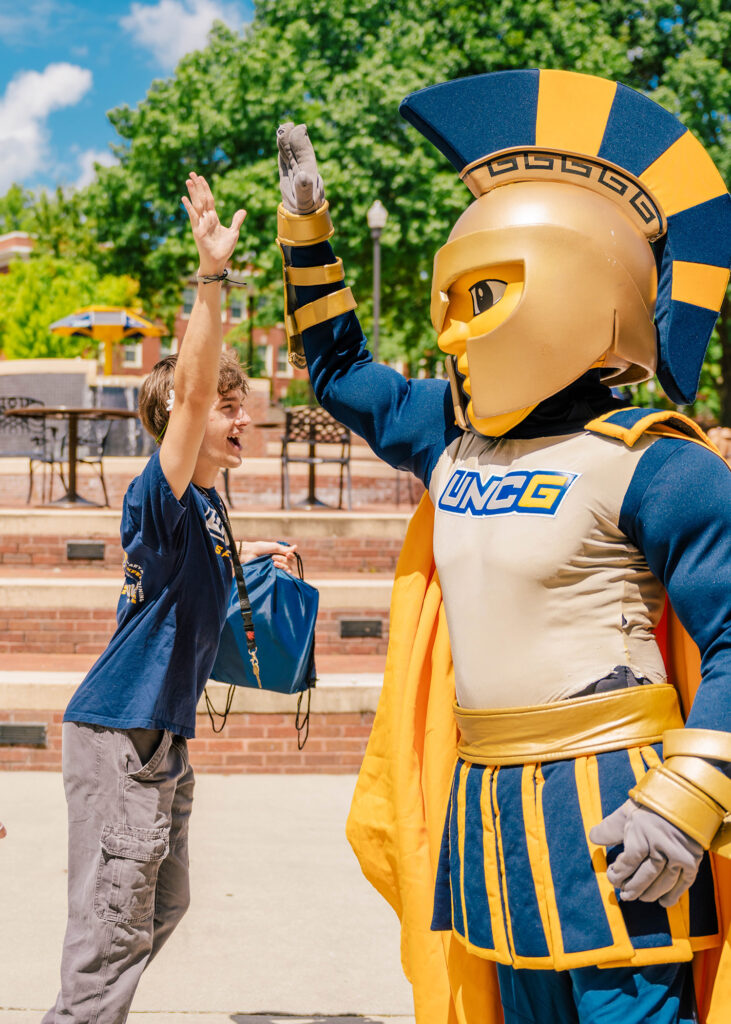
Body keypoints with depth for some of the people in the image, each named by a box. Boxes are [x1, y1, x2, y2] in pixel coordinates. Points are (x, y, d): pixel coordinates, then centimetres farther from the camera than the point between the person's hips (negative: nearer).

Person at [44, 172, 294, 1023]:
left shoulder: (207, 505, 10)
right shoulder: (160, 494, -16)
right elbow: (189, 391, -32)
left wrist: (255, 564, 21)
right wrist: (210, 281, -40)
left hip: (162, 732, 10)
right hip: (119, 730, -10)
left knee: (161, 906, 21)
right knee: (113, 923, -5)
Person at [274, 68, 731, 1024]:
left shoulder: (648, 464, -12)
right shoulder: (453, 439, 11)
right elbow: (343, 373, 27)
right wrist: (306, 229, 23)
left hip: (603, 809, -7)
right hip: (484, 804, 8)